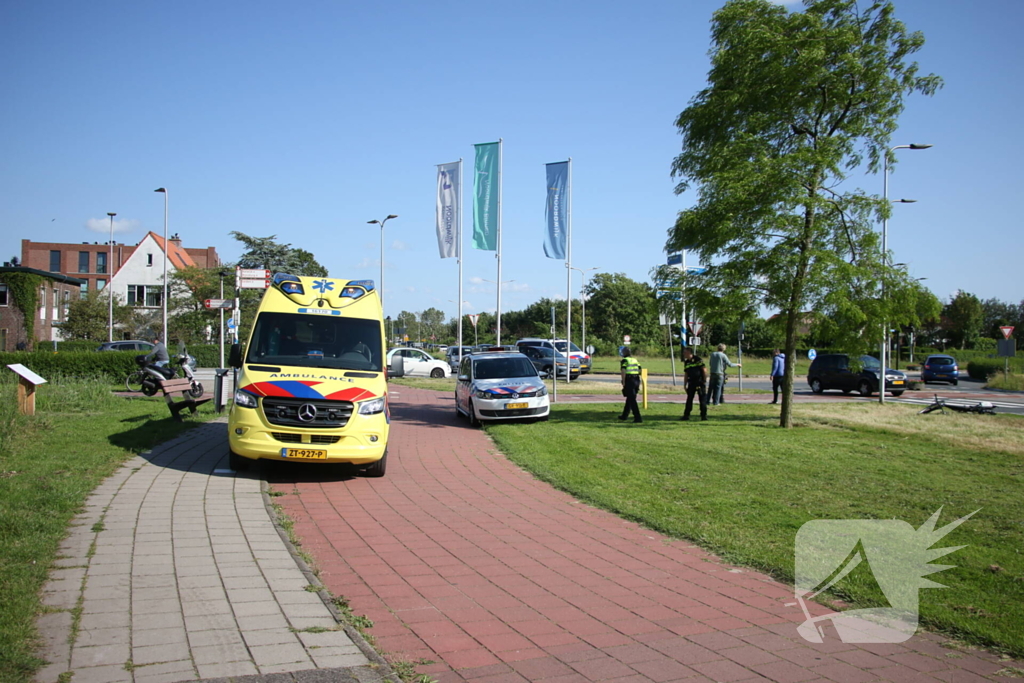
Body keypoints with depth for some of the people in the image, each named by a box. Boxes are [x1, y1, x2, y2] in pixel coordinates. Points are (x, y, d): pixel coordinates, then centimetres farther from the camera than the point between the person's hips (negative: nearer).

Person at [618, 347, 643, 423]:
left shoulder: (624, 360, -5)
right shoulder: (635, 360, 15)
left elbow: (623, 372, -16)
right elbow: (639, 370, 12)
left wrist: (623, 382, -13)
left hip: (629, 381, -7)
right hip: (636, 380, 7)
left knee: (632, 400, -6)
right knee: (629, 398, 19)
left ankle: (638, 418, -12)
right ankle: (624, 415, 31)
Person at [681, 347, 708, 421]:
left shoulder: (698, 359, -9)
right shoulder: (686, 362, 11)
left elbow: (704, 369, -9)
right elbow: (686, 374, 16)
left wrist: (705, 380, -11)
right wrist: (685, 385, 13)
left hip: (700, 382, -6)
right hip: (691, 382, 6)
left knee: (702, 399, -1)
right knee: (689, 399, 7)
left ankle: (704, 416, 5)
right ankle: (686, 415, 12)